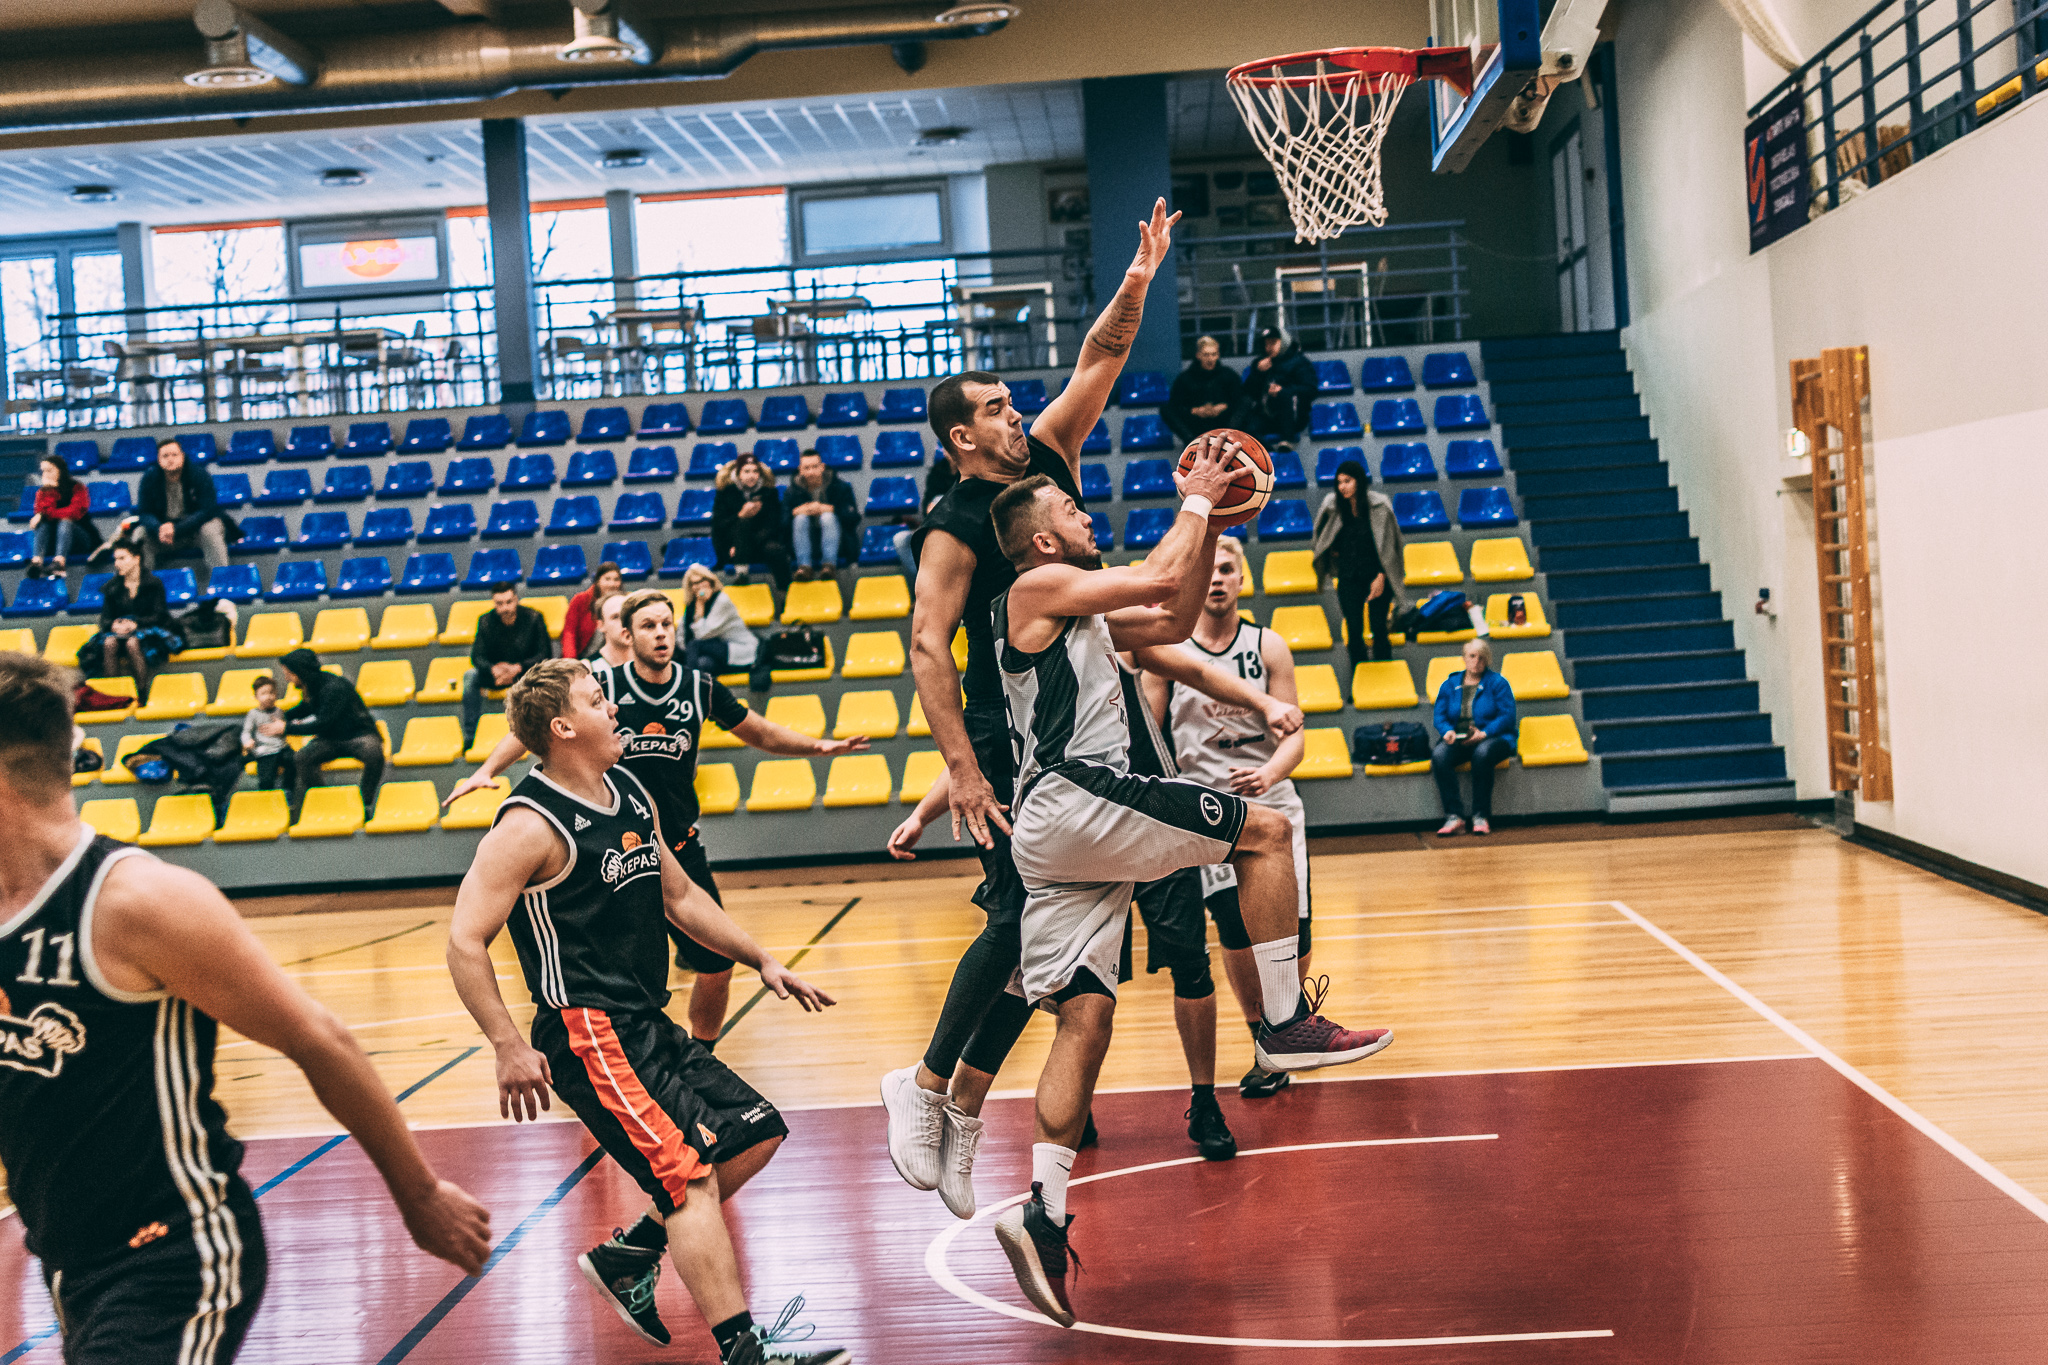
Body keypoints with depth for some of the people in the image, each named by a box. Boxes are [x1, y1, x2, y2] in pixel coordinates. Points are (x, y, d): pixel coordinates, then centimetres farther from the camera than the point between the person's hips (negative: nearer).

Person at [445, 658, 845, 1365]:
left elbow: (680, 896, 24)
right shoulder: (531, 825, -14)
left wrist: (762, 960, 19)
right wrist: (510, 1047, -23)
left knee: (755, 1135, 12)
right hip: (589, 1033, -9)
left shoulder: (633, 794, 12)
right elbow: (465, 942, -18)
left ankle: (627, 1256, 21)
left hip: (650, 1026, 9)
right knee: (691, 1174, -16)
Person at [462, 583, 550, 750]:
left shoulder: (533, 618, -9)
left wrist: (518, 668, -27)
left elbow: (544, 654, -12)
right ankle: (470, 737, -28)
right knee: (470, 676, -27)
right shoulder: (486, 621, -4)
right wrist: (494, 670, -31)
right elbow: (477, 656, -8)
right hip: (495, 674, 3)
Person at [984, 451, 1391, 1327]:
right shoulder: (1041, 585, -1)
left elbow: (1175, 618, 30)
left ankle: (1042, 1210, -3)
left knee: (1084, 1018, 3)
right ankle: (1286, 1022, -1)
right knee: (1264, 831, -3)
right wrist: (1195, 503, 7)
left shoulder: (1078, 612, 26)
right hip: (1076, 800, -9)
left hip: (1057, 838, 9)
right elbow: (1163, 577, -8)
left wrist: (1208, 519, 23)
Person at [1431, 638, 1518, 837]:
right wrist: (1447, 732, -15)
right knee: (1438, 755, -31)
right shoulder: (1450, 685, 16)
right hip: (1457, 741, 3)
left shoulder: (1497, 683, 7)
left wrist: (1484, 733, -19)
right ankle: (1454, 817, -33)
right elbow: (1440, 716, 9)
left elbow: (1507, 716, -4)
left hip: (1493, 738, -3)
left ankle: (1481, 817, -30)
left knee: (1482, 753, -39)